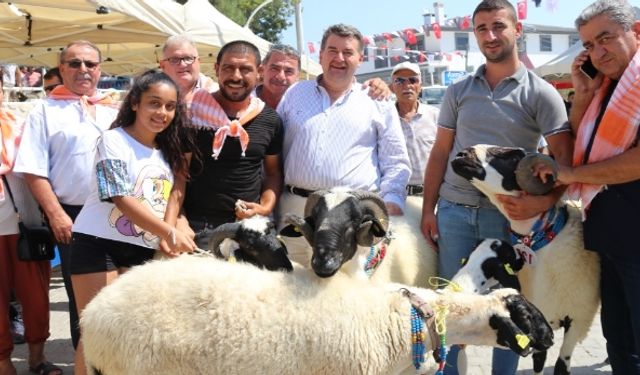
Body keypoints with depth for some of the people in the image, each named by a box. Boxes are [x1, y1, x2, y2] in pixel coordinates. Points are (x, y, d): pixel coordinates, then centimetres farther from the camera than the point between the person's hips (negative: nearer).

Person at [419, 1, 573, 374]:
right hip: (454, 211, 2)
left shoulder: (540, 93, -1)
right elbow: (440, 153, 10)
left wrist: (544, 202, -23)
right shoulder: (458, 91, 8)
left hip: (509, 214, -2)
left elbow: (565, 159, -6)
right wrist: (428, 208, 3)